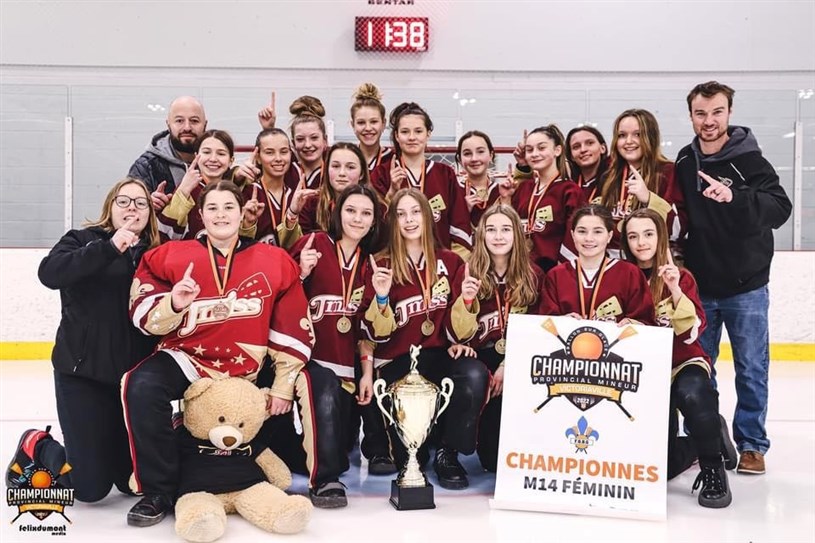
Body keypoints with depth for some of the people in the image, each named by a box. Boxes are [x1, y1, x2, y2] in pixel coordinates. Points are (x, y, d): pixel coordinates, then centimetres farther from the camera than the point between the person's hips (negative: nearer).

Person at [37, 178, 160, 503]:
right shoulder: (82, 240, -2)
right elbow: (49, 273, -22)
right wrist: (110, 248, -30)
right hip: (84, 370, -3)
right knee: (90, 487, -2)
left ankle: (100, 449, 39)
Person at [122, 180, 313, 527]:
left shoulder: (275, 263, 1)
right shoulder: (171, 257, 0)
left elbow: (293, 331, 3)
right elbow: (145, 317, -2)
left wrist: (284, 384, -1)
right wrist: (173, 305, -24)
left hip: (245, 373, 2)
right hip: (186, 359, -1)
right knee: (142, 387, -28)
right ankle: (159, 492, -14)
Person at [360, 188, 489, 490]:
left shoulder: (450, 262, 5)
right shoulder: (381, 266, 0)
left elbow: (455, 331, 4)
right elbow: (377, 334, -4)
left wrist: (465, 299, -15)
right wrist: (381, 296, -21)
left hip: (438, 354, 2)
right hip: (395, 360, -2)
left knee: (475, 375, -32)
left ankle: (447, 452, -10)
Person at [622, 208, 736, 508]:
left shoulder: (681, 277, -5)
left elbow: (691, 332, -16)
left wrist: (675, 290, -27)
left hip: (683, 363, -2)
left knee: (691, 394, -41)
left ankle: (713, 468, -16)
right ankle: (705, 440, 28)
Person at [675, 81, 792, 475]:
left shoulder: (749, 160, -9)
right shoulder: (683, 164, 3)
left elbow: (780, 208, -20)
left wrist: (734, 198, -35)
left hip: (745, 286, -3)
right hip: (699, 285, 4)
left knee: (751, 369, 6)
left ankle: (751, 444, 20)